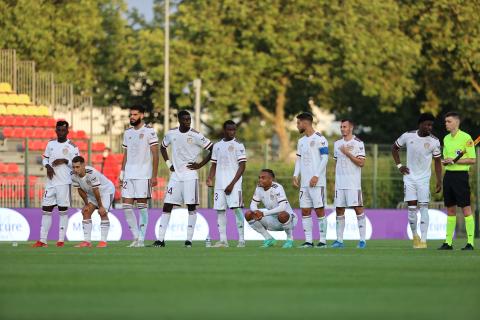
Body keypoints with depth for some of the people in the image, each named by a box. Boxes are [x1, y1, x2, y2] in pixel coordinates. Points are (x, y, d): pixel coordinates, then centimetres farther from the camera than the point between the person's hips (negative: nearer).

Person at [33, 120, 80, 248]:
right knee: (46, 210, 2)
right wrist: (48, 166, -3)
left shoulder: (72, 147, -3)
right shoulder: (51, 143, 10)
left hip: (64, 183, -4)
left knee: (63, 211, -1)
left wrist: (65, 161, -17)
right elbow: (45, 158, 17)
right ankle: (42, 240, 4)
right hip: (50, 182, 4)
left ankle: (61, 240, 3)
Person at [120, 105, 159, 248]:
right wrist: (122, 173, 14)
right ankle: (136, 237, 9)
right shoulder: (128, 132, 14)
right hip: (129, 175, 6)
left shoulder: (149, 131, -4)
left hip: (143, 175, -6)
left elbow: (155, 155, -6)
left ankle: (141, 239, 1)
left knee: (142, 205, -3)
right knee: (126, 205, 0)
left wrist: (154, 176, -11)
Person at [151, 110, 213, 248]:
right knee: (167, 205, -1)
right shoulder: (171, 134, 3)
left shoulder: (196, 136, -9)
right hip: (175, 175, 3)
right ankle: (160, 240, 1)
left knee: (191, 206, -4)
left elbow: (213, 149, -5)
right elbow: (163, 147, 22)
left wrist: (200, 165, -7)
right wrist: (168, 163, 10)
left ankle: (189, 240, 2)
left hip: (190, 175, -3)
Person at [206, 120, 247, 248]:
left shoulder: (238, 145, -2)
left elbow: (242, 167, -6)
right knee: (220, 211, 2)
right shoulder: (217, 145, 13)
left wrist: (232, 184, -13)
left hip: (233, 184, -5)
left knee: (236, 209, -13)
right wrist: (210, 179, 0)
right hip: (219, 184, 5)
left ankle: (241, 240, -9)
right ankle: (223, 240, 7)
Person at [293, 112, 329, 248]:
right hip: (304, 182, 8)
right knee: (305, 211, 4)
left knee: (319, 210, -6)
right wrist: (295, 175, 7)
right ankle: (308, 241, 7)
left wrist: (316, 176, -17)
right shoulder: (301, 141, 17)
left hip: (317, 182, -8)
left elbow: (324, 159, -11)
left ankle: (323, 240, -2)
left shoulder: (319, 139, -7)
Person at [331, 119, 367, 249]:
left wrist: (348, 153, -14)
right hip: (340, 183, 6)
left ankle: (362, 240, -5)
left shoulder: (358, 143, -3)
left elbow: (361, 163, -9)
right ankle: (339, 240, 9)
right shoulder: (337, 144, 14)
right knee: (339, 210, 4)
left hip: (353, 183, -6)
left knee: (358, 209, -7)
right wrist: (335, 180, 15)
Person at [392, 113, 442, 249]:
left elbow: (437, 162, 2)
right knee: (412, 207, -1)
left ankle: (423, 240, -7)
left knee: (423, 208, -8)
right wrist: (399, 165, 4)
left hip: (424, 179, -1)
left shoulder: (434, 141, -7)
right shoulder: (408, 136, -6)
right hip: (409, 177, 1)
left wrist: (439, 181, -3)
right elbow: (394, 148, 12)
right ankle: (415, 236, 18)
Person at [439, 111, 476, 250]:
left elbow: (472, 160, -10)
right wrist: (444, 161, 0)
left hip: (461, 175, -7)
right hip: (448, 175, 7)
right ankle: (448, 242, 11)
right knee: (450, 209, 9)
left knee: (466, 208, -7)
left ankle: (470, 242, -6)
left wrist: (454, 161, -15)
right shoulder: (446, 139, 14)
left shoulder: (466, 138, -8)